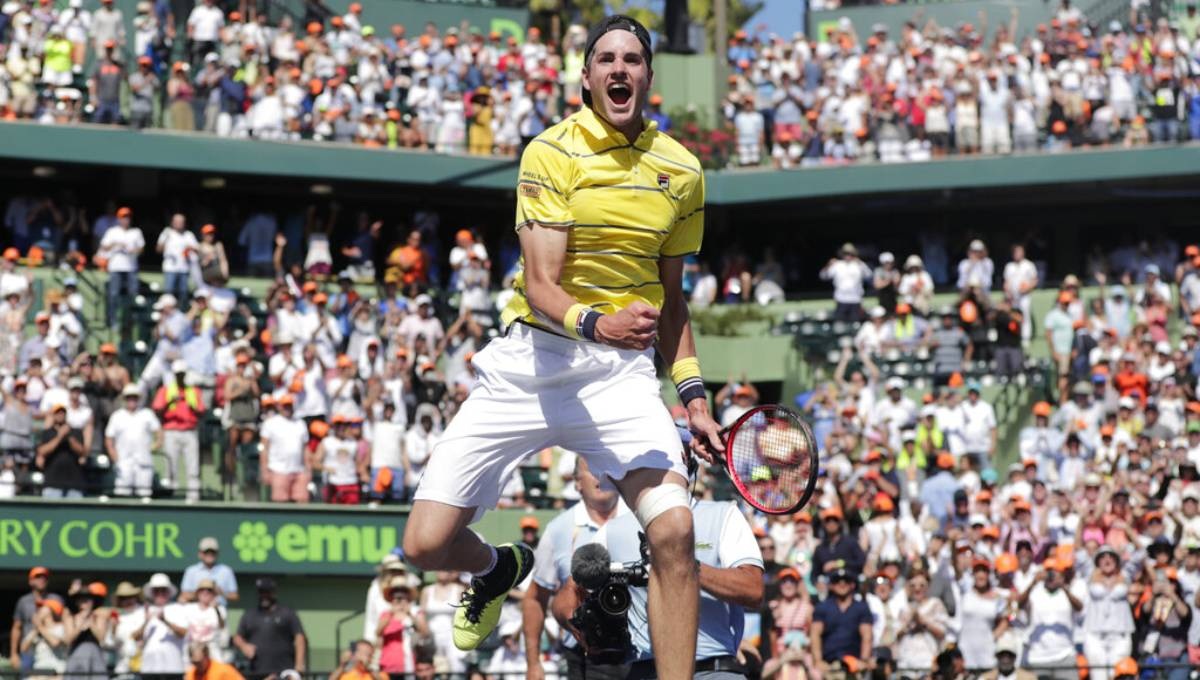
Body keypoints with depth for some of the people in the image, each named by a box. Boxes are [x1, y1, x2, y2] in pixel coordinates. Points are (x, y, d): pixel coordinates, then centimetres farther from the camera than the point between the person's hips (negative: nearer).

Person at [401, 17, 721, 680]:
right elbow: (541, 285, -15)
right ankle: (497, 569, 33)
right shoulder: (553, 152, -7)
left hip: (622, 367, 2)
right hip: (529, 361, -2)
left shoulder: (681, 170, 7)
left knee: (673, 529, -22)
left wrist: (692, 390, 8)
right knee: (427, 544, -5)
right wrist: (596, 322, -35)